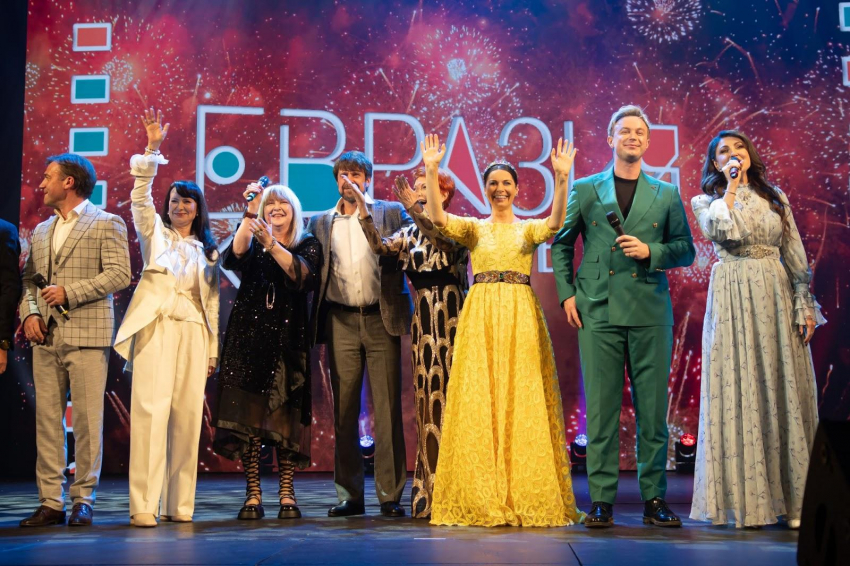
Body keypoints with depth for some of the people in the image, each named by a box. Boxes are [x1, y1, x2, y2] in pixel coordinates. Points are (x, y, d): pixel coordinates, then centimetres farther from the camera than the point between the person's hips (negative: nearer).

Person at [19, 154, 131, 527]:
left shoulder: (106, 224, 1)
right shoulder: (41, 231, 21)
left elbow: (119, 275, -9)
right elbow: (29, 279, 18)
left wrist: (70, 292, -13)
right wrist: (28, 313, 0)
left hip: (87, 335, -6)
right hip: (45, 338, 6)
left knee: (87, 420, -3)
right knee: (47, 420, 5)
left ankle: (84, 500, 5)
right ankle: (51, 502, 10)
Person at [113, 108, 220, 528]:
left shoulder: (208, 251, 18)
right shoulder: (154, 233, 13)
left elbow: (212, 303, 15)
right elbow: (140, 196, -3)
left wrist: (213, 351, 10)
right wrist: (152, 149, -12)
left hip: (193, 334, 3)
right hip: (155, 329, -2)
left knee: (187, 416, 0)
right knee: (150, 411, -12)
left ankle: (179, 504, 8)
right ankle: (144, 505, -12)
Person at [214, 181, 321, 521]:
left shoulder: (308, 245, 10)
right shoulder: (252, 241, 12)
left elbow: (302, 275, -11)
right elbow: (232, 259, -10)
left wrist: (271, 244, -20)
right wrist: (249, 215, -17)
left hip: (287, 338, -1)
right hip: (248, 335, 1)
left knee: (285, 415, -4)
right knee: (247, 415, -4)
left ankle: (287, 494, 2)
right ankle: (253, 495, 1)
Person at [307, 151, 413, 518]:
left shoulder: (392, 213, 8)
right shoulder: (320, 223, 15)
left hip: (381, 320, -2)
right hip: (341, 322, 2)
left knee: (387, 409, -2)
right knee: (344, 411, 5)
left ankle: (390, 495, 4)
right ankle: (349, 495, 14)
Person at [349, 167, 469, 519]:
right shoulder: (411, 234, 13)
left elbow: (445, 239, -21)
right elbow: (381, 246, -4)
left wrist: (415, 209, -29)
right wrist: (363, 211, -15)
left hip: (452, 321, -4)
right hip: (423, 322, 4)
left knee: (451, 398, -5)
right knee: (427, 402, 5)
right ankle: (430, 494, 11)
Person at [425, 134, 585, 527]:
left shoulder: (529, 229, 10)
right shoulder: (473, 228, 11)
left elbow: (555, 223, -13)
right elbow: (437, 217, -7)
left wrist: (562, 179, -25)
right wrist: (431, 171, -18)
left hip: (521, 317, 0)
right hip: (480, 317, 1)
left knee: (523, 401, -3)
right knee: (478, 400, -3)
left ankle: (525, 496, 3)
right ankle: (481, 498, 3)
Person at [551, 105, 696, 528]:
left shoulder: (666, 195, 13)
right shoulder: (585, 190, 11)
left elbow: (686, 250, 13)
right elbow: (561, 243, 14)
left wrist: (651, 250, -6)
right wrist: (566, 292, 3)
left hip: (650, 311, 1)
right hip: (598, 310, -1)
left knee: (653, 407, 1)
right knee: (601, 407, 0)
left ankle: (654, 498, 11)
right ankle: (601, 500, 6)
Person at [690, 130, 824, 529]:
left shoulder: (775, 197, 15)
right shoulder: (706, 200, 9)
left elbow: (795, 255, 10)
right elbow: (720, 232, -14)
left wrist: (804, 305, 1)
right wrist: (731, 187, -3)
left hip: (776, 296, 2)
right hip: (733, 298, -2)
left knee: (783, 389, 0)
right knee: (739, 391, -5)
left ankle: (793, 498, 5)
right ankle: (745, 499, 0)